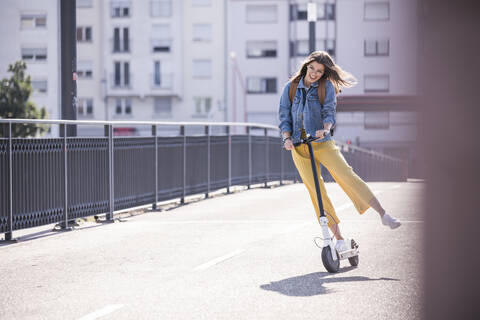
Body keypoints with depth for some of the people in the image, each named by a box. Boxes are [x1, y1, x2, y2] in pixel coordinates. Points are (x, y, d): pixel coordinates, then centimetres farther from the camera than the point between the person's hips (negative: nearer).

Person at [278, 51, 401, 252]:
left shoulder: (326, 87, 2)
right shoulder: (290, 88, 7)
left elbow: (329, 112, -7)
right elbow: (284, 116, 5)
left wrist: (325, 128, -28)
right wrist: (287, 137, -12)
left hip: (322, 142, -2)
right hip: (299, 147, 2)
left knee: (346, 176, -20)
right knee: (317, 193, -2)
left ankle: (383, 215, -21)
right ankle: (339, 238, 4)